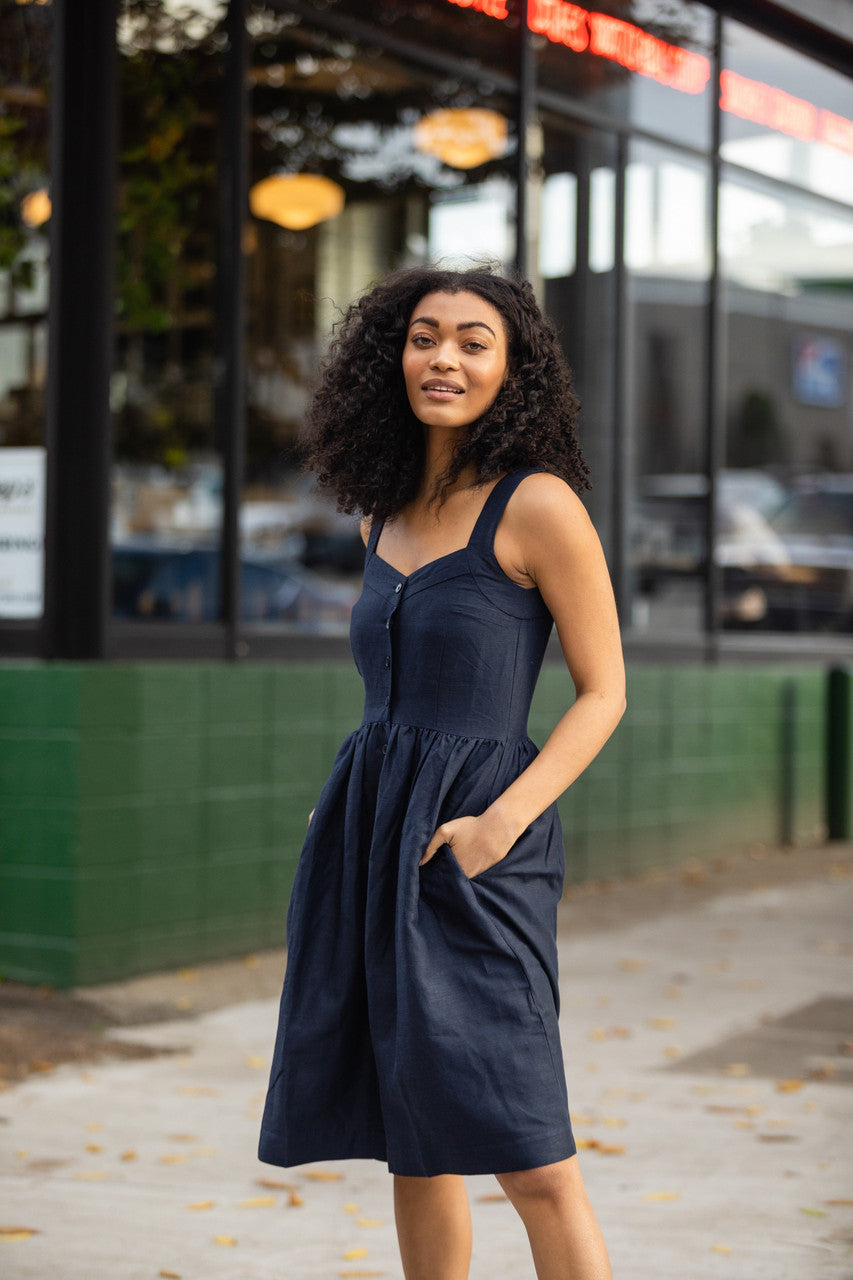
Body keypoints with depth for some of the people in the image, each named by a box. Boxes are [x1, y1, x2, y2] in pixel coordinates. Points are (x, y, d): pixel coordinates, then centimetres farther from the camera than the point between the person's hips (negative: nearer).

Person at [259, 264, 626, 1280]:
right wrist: (356, 802, 12)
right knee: (411, 1147, 11)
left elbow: (604, 692, -6)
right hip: (369, 833, 7)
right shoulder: (384, 515, 13)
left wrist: (501, 821, -18)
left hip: (474, 850, -7)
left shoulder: (539, 506, -7)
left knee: (530, 1163, -10)